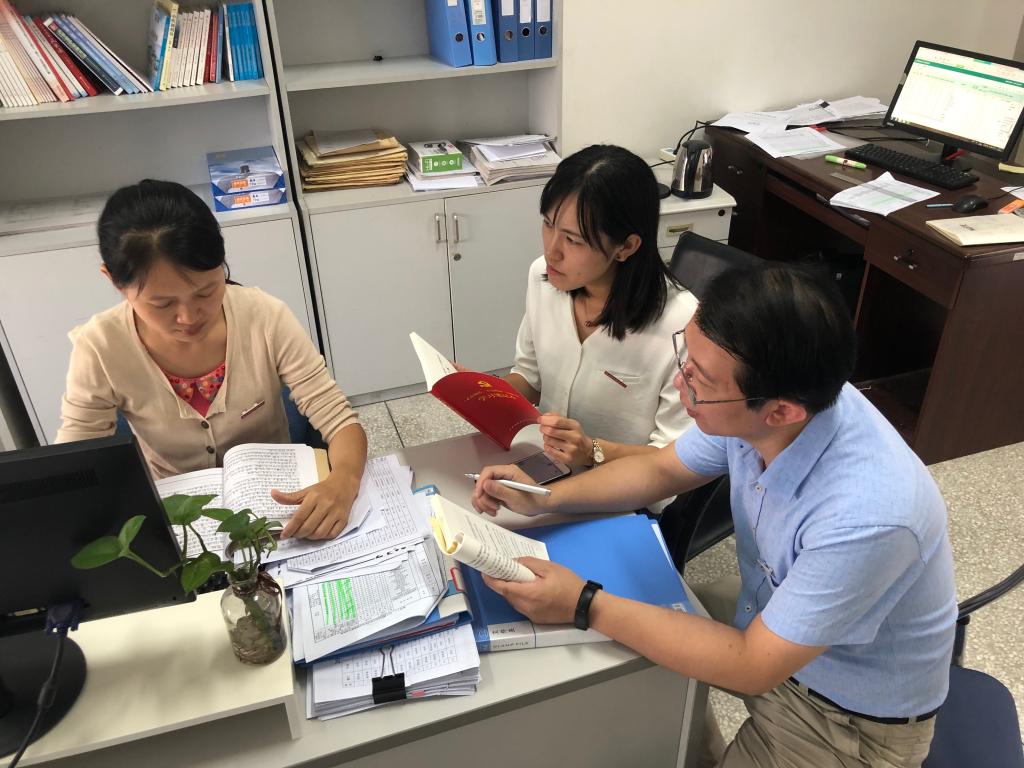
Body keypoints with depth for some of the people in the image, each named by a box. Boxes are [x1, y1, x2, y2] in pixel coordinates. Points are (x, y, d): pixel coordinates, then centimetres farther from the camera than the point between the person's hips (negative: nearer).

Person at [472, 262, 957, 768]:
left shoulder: (865, 518, -40)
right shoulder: (754, 411, -21)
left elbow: (751, 667, -29)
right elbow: (662, 469, -2)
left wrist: (585, 605, -29)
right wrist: (544, 498, -13)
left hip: (852, 715, -5)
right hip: (769, 614, 6)